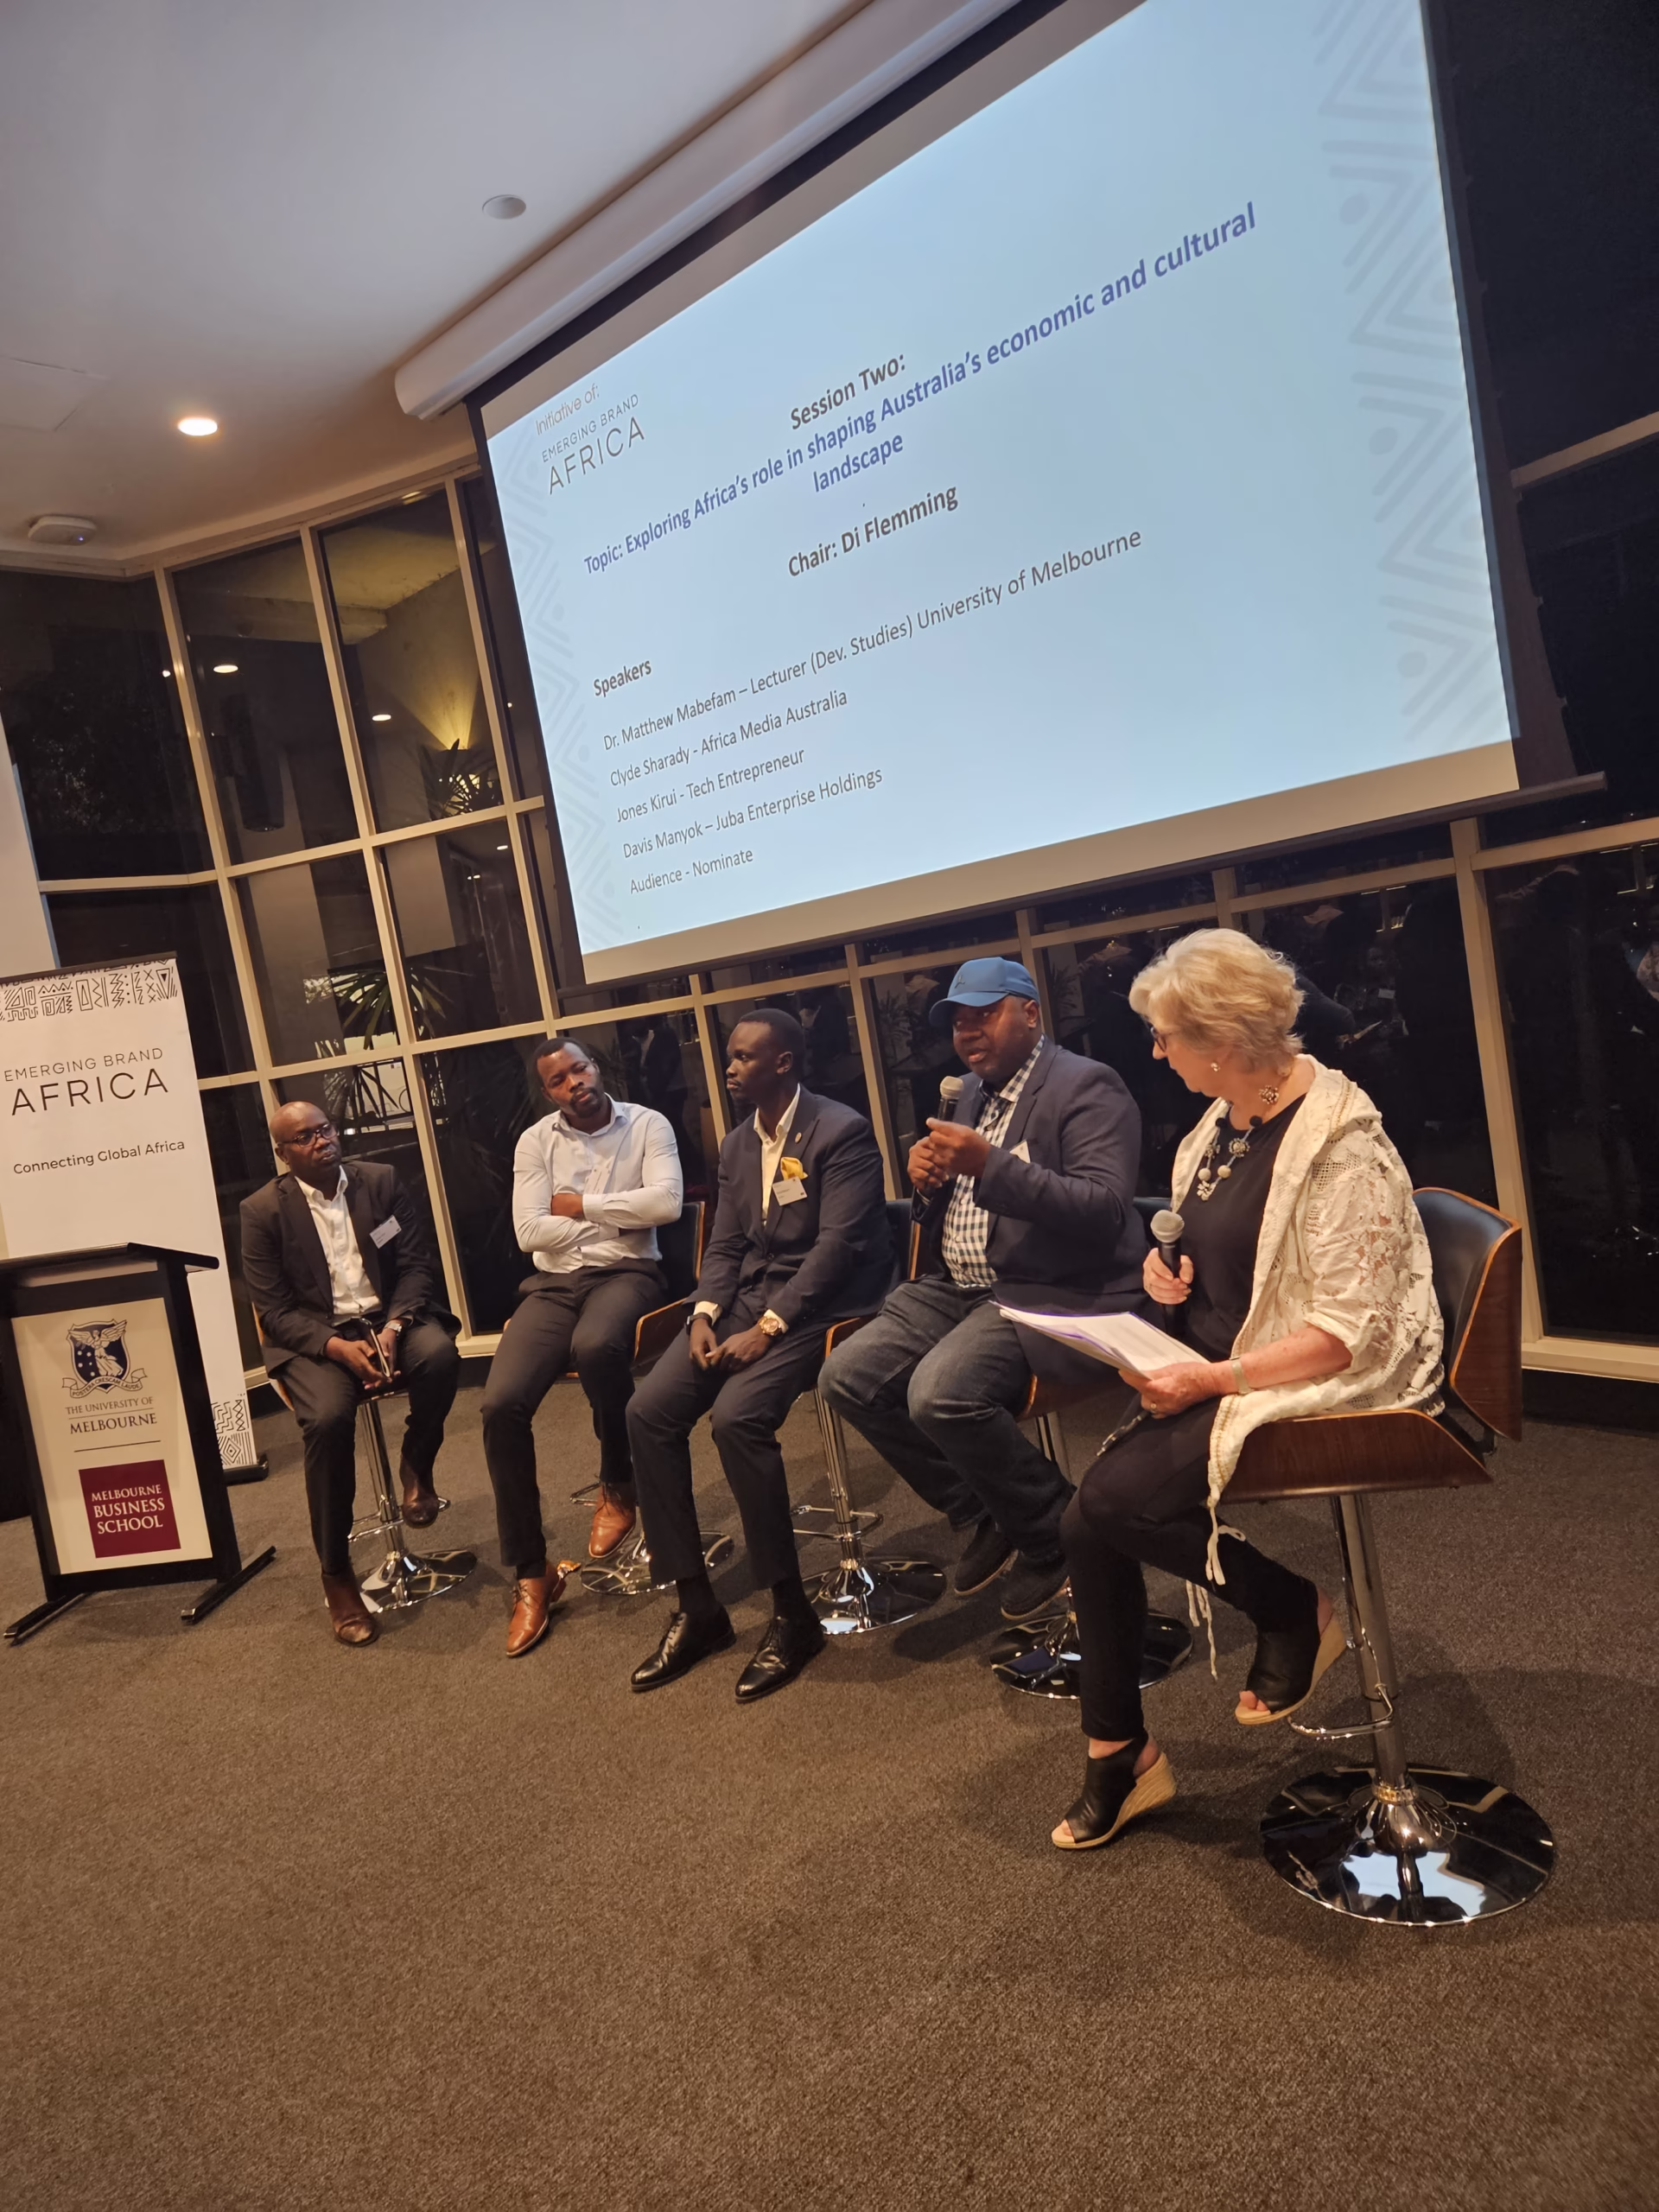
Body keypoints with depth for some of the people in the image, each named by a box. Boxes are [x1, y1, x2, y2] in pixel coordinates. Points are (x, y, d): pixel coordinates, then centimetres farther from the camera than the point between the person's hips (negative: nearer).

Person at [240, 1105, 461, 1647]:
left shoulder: (383, 1181, 4)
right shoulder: (263, 1211, -2)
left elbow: (418, 1264, 2)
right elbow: (274, 1309, -5)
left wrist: (394, 1326, -17)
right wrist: (338, 1346, -21)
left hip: (389, 1316, 2)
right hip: (316, 1336, -2)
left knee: (438, 1355, -32)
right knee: (328, 1419, -31)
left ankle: (415, 1467, -1)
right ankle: (336, 1573, -12)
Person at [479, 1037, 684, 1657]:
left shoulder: (647, 1124, 2)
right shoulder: (535, 1141, 8)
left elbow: (666, 1202, -14)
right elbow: (530, 1233, -3)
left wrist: (582, 1204, -7)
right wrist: (617, 1217, -3)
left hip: (625, 1274, -3)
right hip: (553, 1283, 3)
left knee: (596, 1345, -39)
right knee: (501, 1403, -20)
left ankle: (617, 1487, -9)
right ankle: (530, 1574, -4)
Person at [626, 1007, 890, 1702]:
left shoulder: (842, 1132, -10)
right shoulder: (737, 1145, 15)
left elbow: (837, 1246, -17)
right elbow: (724, 1246, 14)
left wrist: (767, 1328, -22)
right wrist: (705, 1314, -6)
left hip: (817, 1305, -8)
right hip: (745, 1300, 8)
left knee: (736, 1416, -30)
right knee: (648, 1411, -11)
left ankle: (792, 1614, -13)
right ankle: (695, 1607, -1)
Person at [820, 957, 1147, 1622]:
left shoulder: (1085, 1087, -10)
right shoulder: (972, 1092, 16)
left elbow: (1105, 1209, -22)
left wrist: (991, 1165, -28)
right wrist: (931, 1180, -1)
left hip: (1057, 1293, -9)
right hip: (960, 1288, 9)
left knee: (940, 1393, -31)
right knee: (847, 1377, -6)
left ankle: (1054, 1531, -3)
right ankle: (983, 1514, 11)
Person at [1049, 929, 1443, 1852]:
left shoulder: (1337, 1141, -20)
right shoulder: (1227, 1121, 5)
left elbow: (1346, 1330, -22)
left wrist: (1213, 1378, -26)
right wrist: (1173, 1266, 2)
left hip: (1328, 1387, -8)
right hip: (1221, 1369, 8)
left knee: (1117, 1498, -22)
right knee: (1089, 1521, -8)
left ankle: (1301, 1612, 3)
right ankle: (1119, 1754, 9)